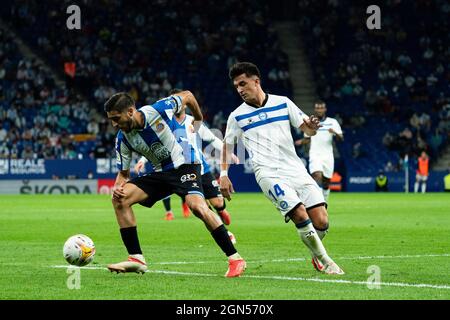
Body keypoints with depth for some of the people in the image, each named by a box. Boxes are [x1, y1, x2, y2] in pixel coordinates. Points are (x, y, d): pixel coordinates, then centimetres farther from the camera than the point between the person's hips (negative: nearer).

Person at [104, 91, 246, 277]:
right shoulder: (123, 139, -7)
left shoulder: (157, 110, -21)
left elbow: (187, 95, -3)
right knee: (120, 199, -12)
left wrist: (198, 120, 12)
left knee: (198, 206, -31)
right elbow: (123, 173, 4)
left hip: (183, 166, -6)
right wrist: (117, 186, -19)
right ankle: (136, 259, -9)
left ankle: (235, 259, -22)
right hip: (159, 174, 6)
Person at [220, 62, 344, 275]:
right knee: (300, 214, -24)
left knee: (321, 221, -9)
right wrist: (223, 175, 8)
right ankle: (324, 261, -9)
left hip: (295, 169, 2)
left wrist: (311, 127, -13)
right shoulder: (237, 116, 7)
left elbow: (307, 130, 11)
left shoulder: (283, 103, 9)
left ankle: (317, 256, 21)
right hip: (269, 174, -2)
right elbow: (227, 145, 19)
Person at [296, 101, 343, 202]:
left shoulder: (332, 122, 5)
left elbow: (341, 138, -1)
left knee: (326, 182, 4)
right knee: (318, 175, -24)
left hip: (328, 156, 1)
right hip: (315, 155, -1)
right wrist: (301, 141, -2)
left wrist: (335, 133, -22)